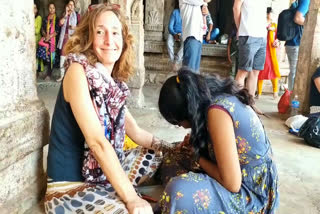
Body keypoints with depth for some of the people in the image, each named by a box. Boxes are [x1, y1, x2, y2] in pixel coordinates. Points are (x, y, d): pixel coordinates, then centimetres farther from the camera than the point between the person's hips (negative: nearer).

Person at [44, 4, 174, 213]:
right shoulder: (78, 71, -17)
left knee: (162, 155, 17)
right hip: (70, 187, -8)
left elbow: (136, 132, 14)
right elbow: (97, 141, -25)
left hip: (105, 176, 9)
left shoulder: (115, 83, 5)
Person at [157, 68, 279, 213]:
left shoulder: (217, 111, -25)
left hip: (251, 194, -9)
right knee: (172, 160, 11)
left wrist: (198, 158, -10)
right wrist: (196, 142, 4)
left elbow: (232, 184, -25)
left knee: (179, 190, -32)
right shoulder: (220, 97, 0)